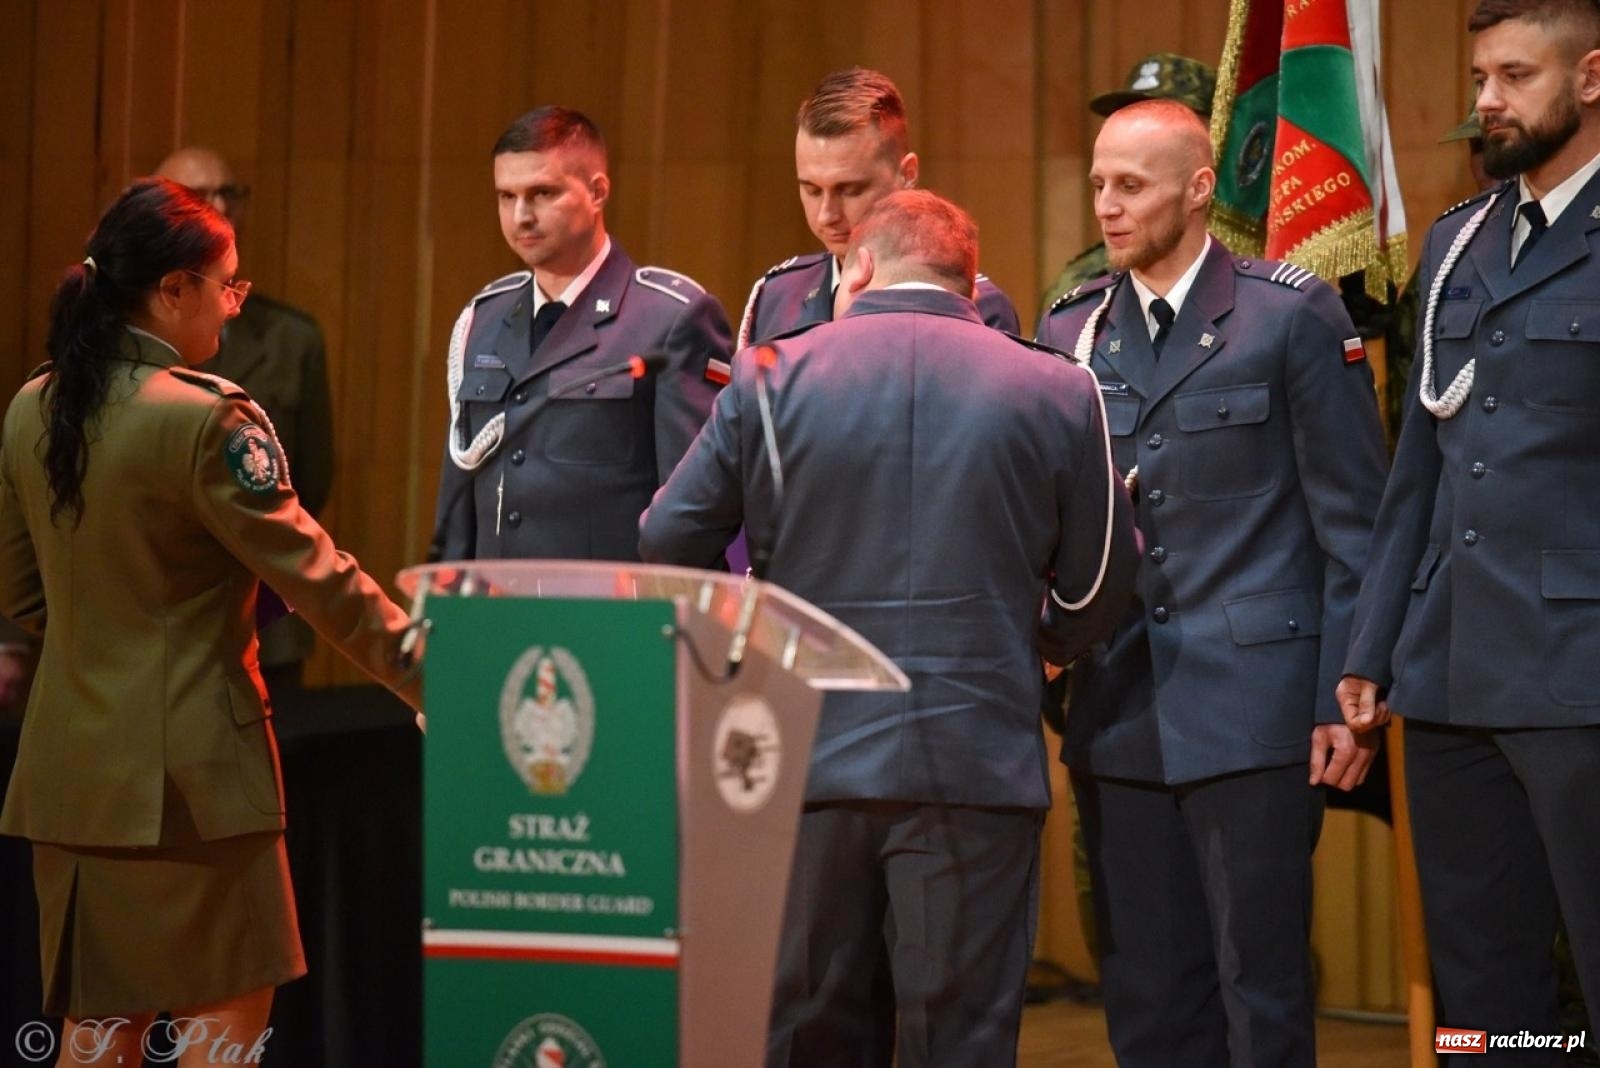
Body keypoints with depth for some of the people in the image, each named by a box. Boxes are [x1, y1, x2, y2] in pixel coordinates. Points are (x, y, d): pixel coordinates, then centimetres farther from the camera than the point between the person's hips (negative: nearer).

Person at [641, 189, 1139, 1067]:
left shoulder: (769, 377, 1)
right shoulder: (1053, 391, 1)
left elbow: (665, 544, 5)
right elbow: (1100, 583, 6)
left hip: (809, 758, 1)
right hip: (978, 762, -1)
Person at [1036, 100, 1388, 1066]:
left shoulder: (1295, 313, -3)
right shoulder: (1071, 332, 10)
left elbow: (1354, 521, -4)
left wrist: (1346, 696, -8)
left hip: (1252, 705, -4)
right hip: (1119, 713, 5)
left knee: (1260, 987, -1)